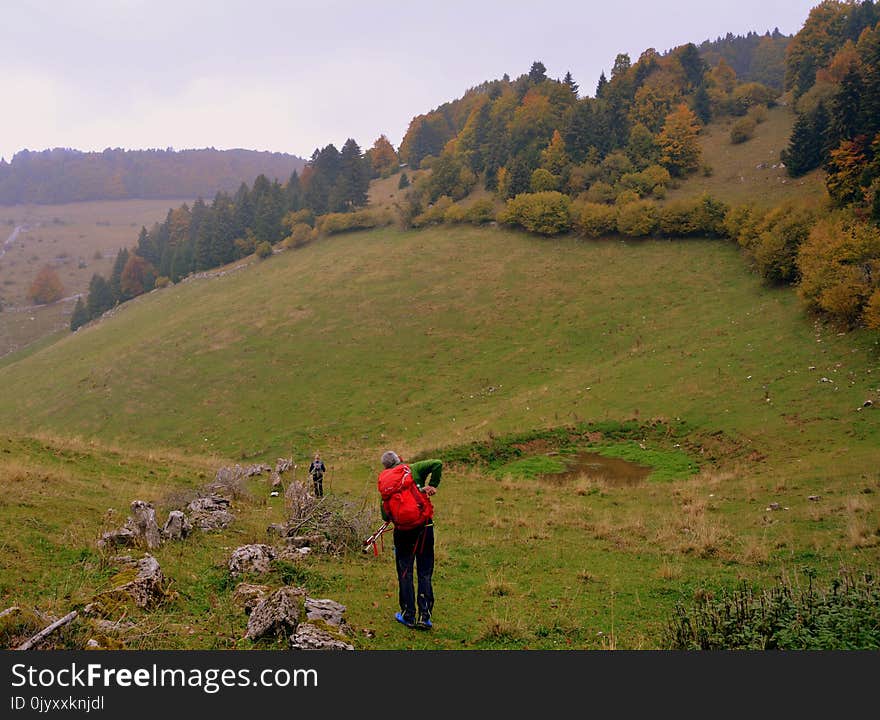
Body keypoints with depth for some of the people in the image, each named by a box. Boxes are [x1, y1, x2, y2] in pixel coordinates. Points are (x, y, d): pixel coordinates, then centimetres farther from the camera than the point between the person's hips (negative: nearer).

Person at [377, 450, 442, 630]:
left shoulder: (384, 484, 9)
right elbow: (437, 464, -12)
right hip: (424, 527, -2)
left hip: (402, 532, 2)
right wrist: (432, 485, -3)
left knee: (405, 574, 12)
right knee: (425, 574, 6)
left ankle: (408, 616, 16)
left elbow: (385, 516, 6)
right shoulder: (412, 470, 1)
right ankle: (424, 617, 6)